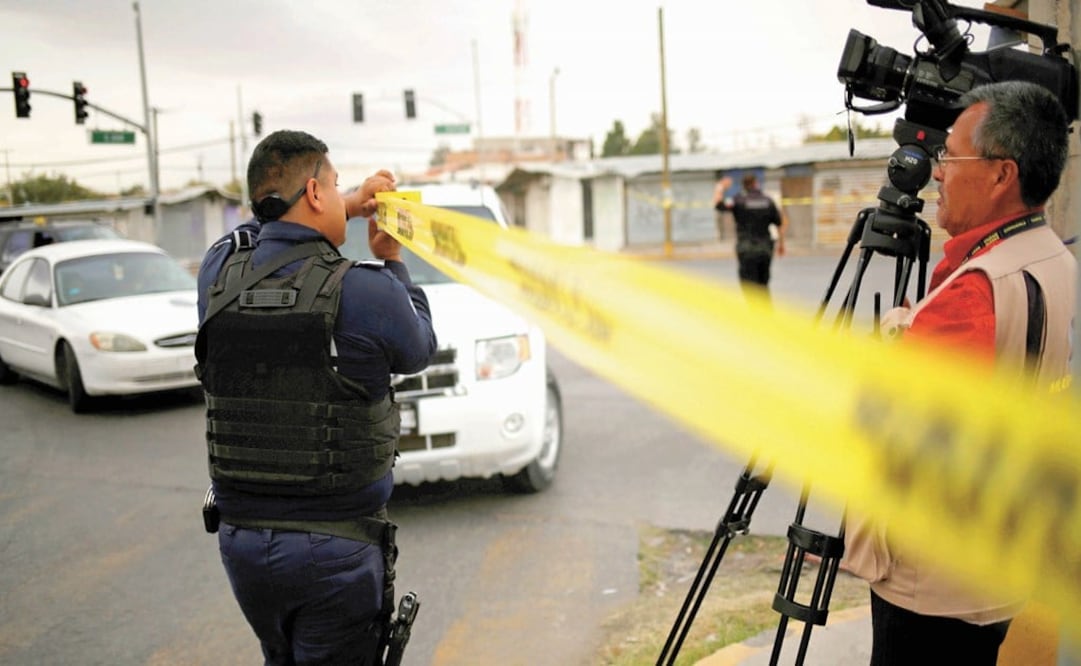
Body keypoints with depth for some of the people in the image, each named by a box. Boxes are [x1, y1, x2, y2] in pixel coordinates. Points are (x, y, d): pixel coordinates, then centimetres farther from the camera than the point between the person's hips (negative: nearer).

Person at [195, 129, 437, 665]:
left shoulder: (218, 272, -2)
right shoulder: (368, 292, -17)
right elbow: (419, 350, 5)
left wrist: (348, 207, 21)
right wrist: (392, 263, 16)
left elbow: (257, 233, 24)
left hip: (240, 540, 5)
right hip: (334, 548, -5)